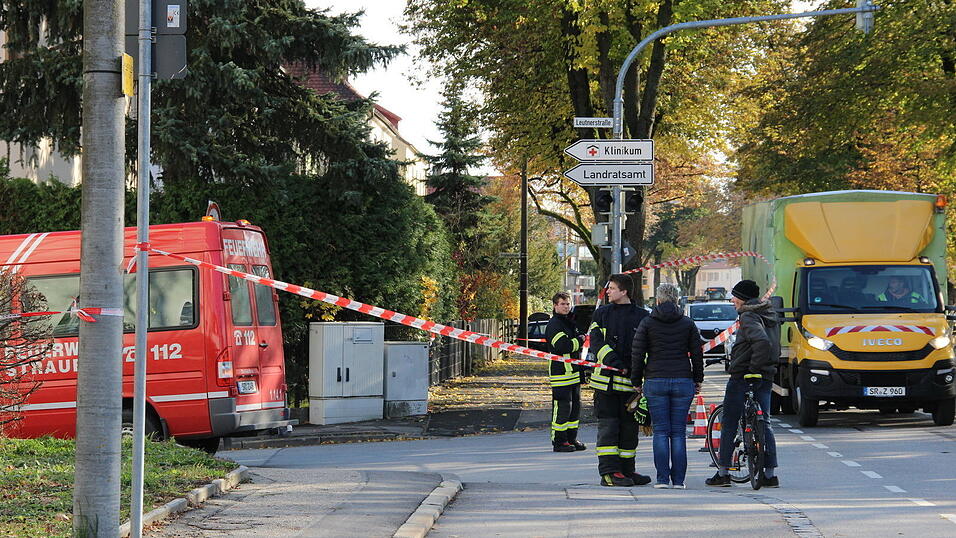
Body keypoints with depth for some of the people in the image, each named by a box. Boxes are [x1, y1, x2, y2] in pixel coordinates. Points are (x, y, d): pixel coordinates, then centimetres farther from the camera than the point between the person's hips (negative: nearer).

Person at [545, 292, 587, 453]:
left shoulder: (571, 322, 19)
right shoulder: (554, 324, -12)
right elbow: (563, 346, -25)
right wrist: (580, 340, -9)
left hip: (574, 371, 10)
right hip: (561, 372, -10)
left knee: (575, 405, 12)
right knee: (562, 407, -9)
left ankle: (571, 438, 20)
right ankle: (558, 441, -4)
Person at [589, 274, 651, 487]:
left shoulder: (642, 317, 7)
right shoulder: (602, 314, 7)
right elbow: (596, 341, -4)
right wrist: (614, 362, -18)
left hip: (631, 381, 2)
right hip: (606, 379, -2)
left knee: (629, 426, 8)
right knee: (608, 425, -5)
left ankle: (626, 470, 18)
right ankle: (609, 472, -7)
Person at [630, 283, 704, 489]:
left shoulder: (647, 323, 1)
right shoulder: (687, 324, 5)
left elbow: (637, 354, 0)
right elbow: (697, 354, 7)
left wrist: (636, 381, 8)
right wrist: (697, 380, 17)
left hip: (655, 382, -1)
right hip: (683, 383, 1)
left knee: (660, 432, 2)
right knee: (678, 433, 4)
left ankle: (662, 478, -4)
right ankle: (678, 479, 2)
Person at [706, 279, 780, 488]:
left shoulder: (748, 317, -13)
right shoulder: (767, 315, 15)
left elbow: (761, 342, -28)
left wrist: (753, 370, -22)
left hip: (742, 377, -8)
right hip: (766, 377, 8)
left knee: (729, 425, 2)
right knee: (764, 424, 9)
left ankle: (723, 472, 5)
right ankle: (770, 474, 5)